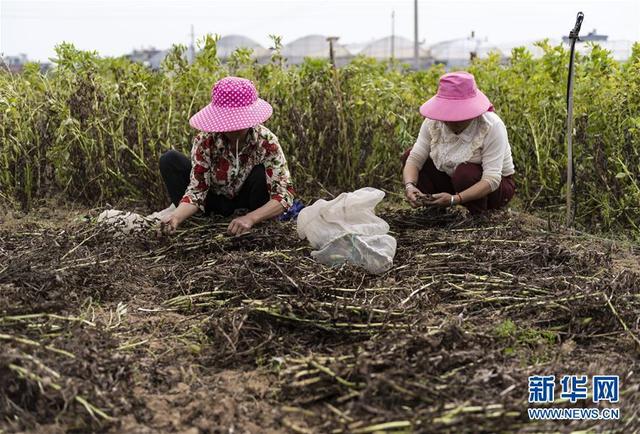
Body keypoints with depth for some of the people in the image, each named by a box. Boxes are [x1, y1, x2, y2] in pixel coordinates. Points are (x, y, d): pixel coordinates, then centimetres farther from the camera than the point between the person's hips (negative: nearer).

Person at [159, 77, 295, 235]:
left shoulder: (266, 141, -26)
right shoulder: (205, 140, -23)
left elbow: (285, 194, -32)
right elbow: (196, 190, -24)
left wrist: (250, 218, -48)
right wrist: (176, 217, -44)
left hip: (246, 202, -1)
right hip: (215, 200, 1)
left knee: (262, 173, -33)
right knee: (170, 160, -18)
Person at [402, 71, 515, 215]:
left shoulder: (491, 127, -28)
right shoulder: (433, 122, -15)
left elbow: (491, 180, -34)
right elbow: (414, 158, -17)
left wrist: (454, 199, -46)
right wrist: (410, 186, -39)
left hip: (496, 188, -5)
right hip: (454, 181, 5)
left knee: (465, 172, -37)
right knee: (408, 155, -8)